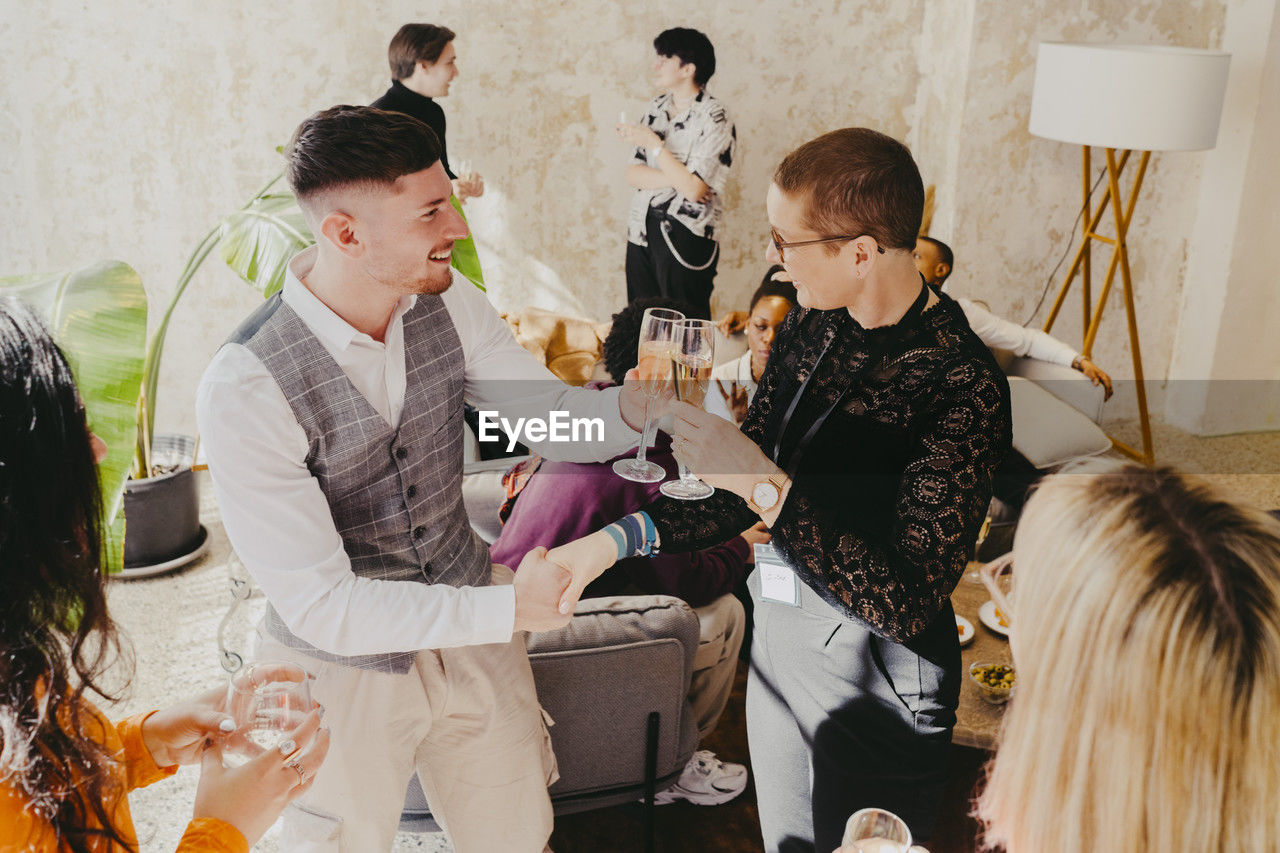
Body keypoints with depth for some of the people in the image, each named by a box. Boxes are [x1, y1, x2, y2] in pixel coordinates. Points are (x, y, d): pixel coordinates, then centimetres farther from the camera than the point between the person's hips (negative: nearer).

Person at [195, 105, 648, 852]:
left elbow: (558, 420, -5)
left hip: (471, 634, 5)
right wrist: (508, 608, -34)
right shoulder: (244, 389, -29)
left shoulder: (446, 302, -11)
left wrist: (636, 405, -27)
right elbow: (323, 607, -28)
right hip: (342, 665, -4)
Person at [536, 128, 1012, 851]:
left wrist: (768, 487, -33)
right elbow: (742, 492, 4)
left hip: (879, 681, -7)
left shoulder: (962, 384, -26)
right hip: (778, 642, 7)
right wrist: (614, 540, -6)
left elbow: (910, 602, -30)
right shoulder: (816, 325, -3)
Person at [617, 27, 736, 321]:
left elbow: (694, 189, -19)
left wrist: (654, 144, -15)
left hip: (685, 239, -6)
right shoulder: (657, 107, 10)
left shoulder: (714, 118, -11)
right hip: (642, 231, 7)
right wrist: (675, 179, -13)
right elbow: (632, 174, 4)